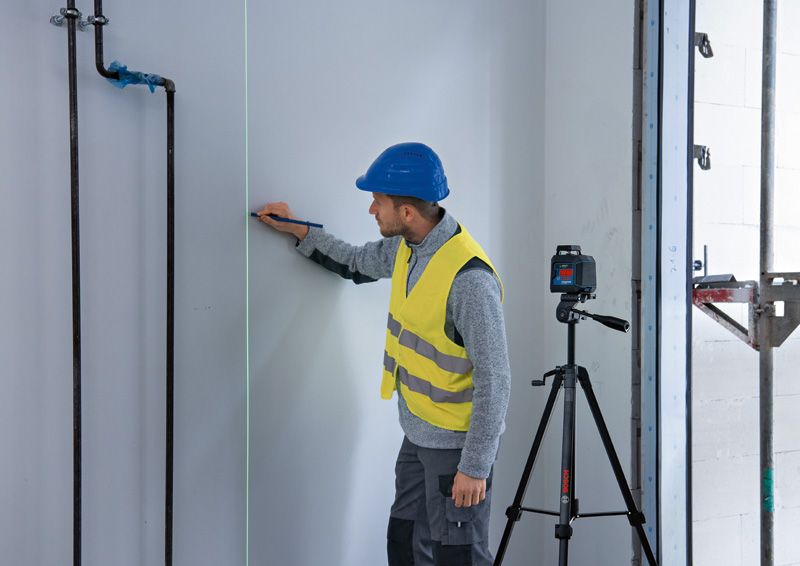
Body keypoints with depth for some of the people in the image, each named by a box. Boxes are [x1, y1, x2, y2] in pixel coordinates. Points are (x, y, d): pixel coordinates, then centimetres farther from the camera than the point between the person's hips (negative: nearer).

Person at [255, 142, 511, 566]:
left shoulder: (469, 278, -28)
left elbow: (494, 379, -25)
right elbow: (356, 264, 23)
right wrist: (298, 231, 14)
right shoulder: (405, 247, 0)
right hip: (418, 434, 9)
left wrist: (475, 466, -22)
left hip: (456, 443, -9)